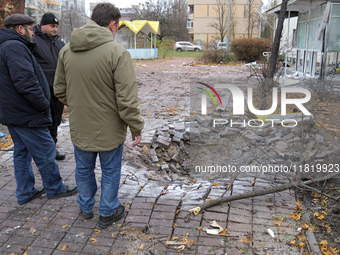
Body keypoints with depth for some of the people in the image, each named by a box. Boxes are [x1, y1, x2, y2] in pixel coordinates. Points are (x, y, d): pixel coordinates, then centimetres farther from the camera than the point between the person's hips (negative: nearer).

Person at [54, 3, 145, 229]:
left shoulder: (67, 50, -2)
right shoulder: (117, 52, -19)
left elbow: (59, 90, 7)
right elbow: (127, 99, -20)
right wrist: (136, 127, -9)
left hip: (79, 127, 5)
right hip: (109, 128, -4)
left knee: (84, 169, 23)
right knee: (110, 172, 16)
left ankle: (86, 207, 44)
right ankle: (108, 213, 33)